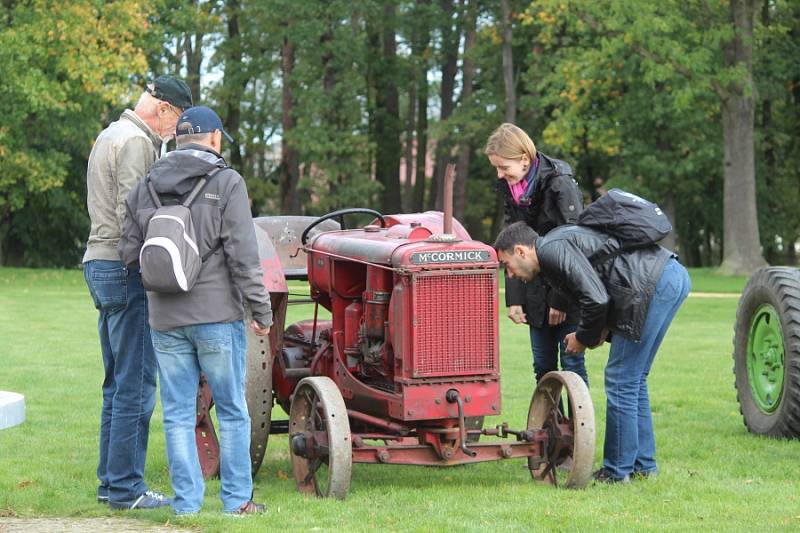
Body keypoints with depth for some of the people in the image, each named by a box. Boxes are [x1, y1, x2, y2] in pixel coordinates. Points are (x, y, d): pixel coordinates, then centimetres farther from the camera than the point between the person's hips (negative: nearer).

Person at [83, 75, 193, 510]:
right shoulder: (136, 142, -13)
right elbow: (132, 216, -21)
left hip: (100, 266, 10)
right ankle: (126, 488, -5)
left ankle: (111, 482, 19)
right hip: (125, 268, -10)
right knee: (136, 385, -7)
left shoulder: (111, 135, 19)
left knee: (119, 384, 15)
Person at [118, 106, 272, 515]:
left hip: (165, 318, 4)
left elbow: (128, 253, 5)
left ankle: (186, 501, 7)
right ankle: (237, 500, 9)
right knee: (232, 411, 7)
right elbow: (243, 255, -12)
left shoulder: (145, 188, 7)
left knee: (178, 412, 8)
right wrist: (261, 311, -6)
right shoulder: (226, 183, -7)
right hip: (216, 313, -4)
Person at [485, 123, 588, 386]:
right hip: (536, 290, 6)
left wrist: (561, 300, -18)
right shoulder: (508, 188, 3)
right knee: (542, 364, 8)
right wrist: (514, 298, -1)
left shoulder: (560, 184, -17)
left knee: (571, 361, -5)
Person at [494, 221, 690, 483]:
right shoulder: (563, 242, 24)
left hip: (654, 283, -10)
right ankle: (643, 465, 24)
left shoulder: (553, 249, -7)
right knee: (633, 380, 18)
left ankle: (617, 470, 5)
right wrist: (603, 329, 14)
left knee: (621, 382, -2)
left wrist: (584, 337, 1)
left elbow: (596, 299, -17)